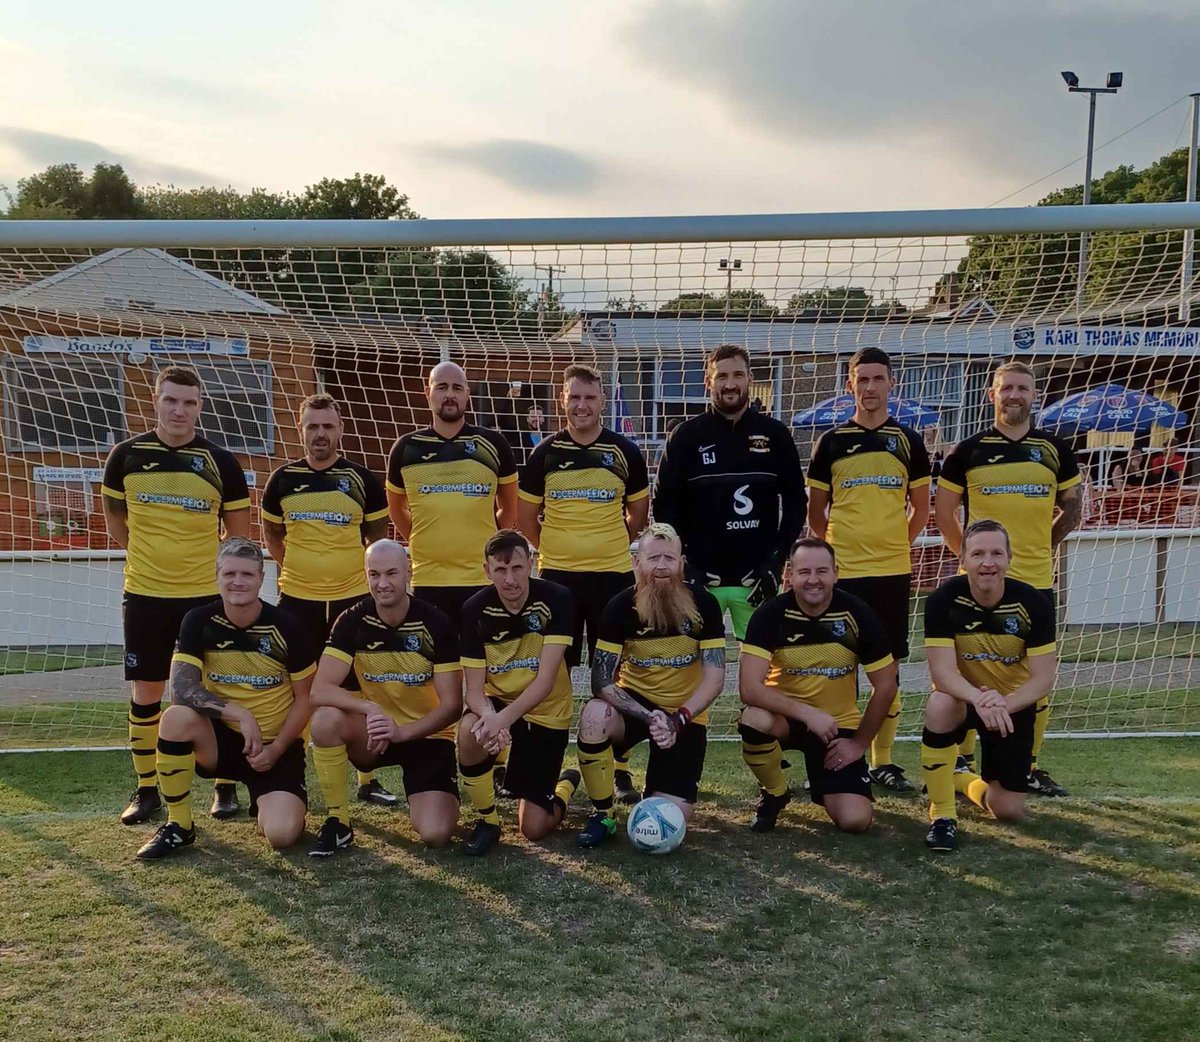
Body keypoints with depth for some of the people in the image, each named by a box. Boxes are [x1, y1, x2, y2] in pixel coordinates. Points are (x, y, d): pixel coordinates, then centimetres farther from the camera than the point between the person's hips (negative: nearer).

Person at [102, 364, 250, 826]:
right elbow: (114, 516, 14)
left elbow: (238, 531, 5)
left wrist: (224, 575, 2)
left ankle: (225, 786, 17)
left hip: (206, 594, -1)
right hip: (144, 594, 1)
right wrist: (145, 555, 10)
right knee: (144, 693, 7)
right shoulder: (126, 455, -1)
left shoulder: (220, 461, -4)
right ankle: (146, 789, 20)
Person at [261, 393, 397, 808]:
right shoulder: (283, 479, 3)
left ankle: (368, 779, 15)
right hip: (297, 600, 1)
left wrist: (366, 571, 4)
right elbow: (271, 532, 16)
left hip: (353, 597, -1)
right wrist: (292, 566, 8)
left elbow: (377, 534, 10)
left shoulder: (361, 479, 0)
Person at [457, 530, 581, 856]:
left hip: (545, 711, -1)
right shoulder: (475, 610, -15)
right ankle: (487, 820, -10)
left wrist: (505, 718, -42)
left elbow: (545, 680, -26)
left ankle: (566, 784, 33)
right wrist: (488, 715, -39)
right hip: (497, 702, 2)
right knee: (469, 732, -35)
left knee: (534, 828, -3)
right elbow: (474, 689, -15)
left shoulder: (556, 599, -21)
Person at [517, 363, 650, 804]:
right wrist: (552, 550, 8)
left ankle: (619, 769, 13)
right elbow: (526, 513, 11)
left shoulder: (625, 452, 2)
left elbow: (639, 511, 14)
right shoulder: (545, 453, 2)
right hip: (556, 575, 1)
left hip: (613, 574, 0)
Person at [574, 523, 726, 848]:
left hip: (685, 713, 0)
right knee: (594, 715, -36)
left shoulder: (703, 604, -13)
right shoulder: (620, 607, -14)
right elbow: (601, 680, -19)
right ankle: (602, 814, -14)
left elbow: (714, 677, -13)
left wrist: (678, 720, -26)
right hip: (634, 702, 0)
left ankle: (658, 787, 26)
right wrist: (650, 717, -33)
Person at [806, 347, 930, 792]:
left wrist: (896, 543, 7)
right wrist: (834, 547, 3)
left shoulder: (908, 440, 8)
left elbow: (921, 508, 14)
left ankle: (883, 760, 16)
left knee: (888, 667, 6)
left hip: (893, 570, 1)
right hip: (842, 571, -1)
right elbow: (816, 510, 10)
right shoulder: (833, 441, 4)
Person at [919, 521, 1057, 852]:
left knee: (1009, 811, 0)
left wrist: (1003, 703, -37)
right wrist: (979, 699, -47)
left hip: (1014, 706, 2)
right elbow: (942, 671, -27)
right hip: (962, 698, -1)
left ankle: (961, 780, 36)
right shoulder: (944, 600, -22)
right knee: (939, 706, -39)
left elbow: (1043, 679, -19)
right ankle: (942, 813, -20)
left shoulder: (1033, 604, -19)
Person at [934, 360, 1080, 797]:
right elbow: (943, 510, 8)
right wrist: (968, 551, 2)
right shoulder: (968, 450, 1)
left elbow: (1072, 506, 17)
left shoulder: (1054, 449, 7)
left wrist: (1044, 545, 9)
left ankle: (1032, 766, 19)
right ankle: (963, 761, 13)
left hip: (1037, 580, 2)